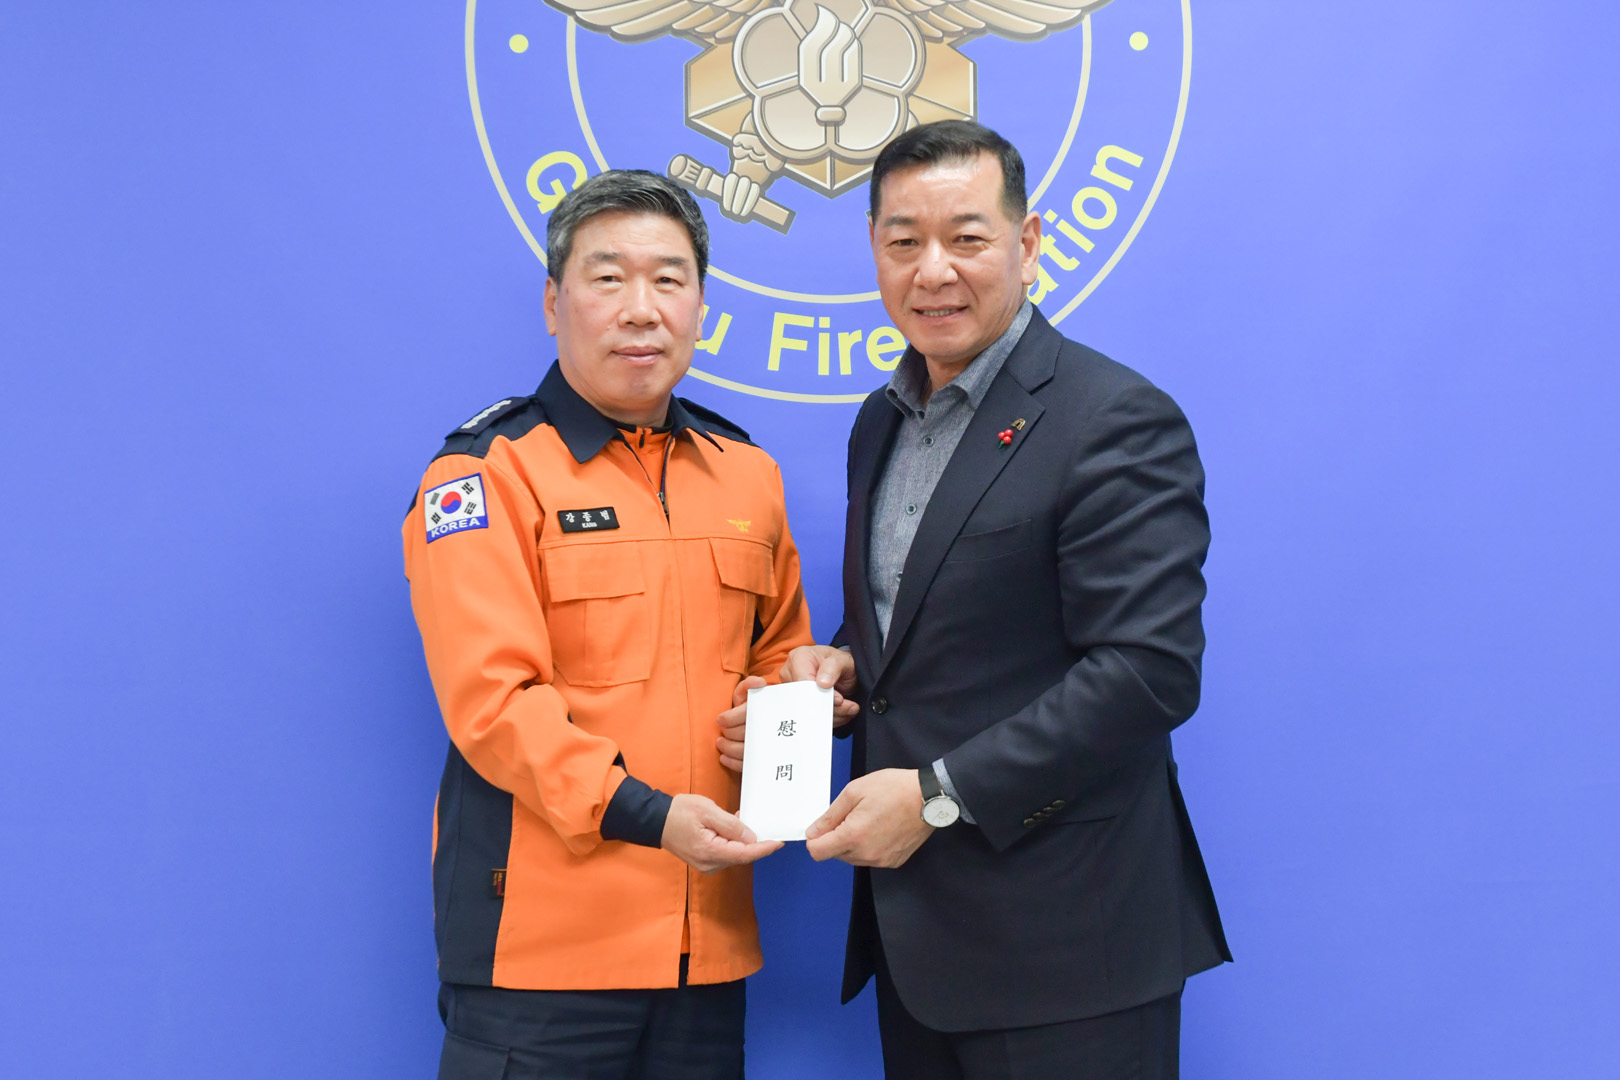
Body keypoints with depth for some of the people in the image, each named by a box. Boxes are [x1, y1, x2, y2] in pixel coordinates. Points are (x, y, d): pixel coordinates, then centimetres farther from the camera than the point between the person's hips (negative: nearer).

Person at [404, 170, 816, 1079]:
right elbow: (491, 698, -14)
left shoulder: (748, 474, 13)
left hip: (706, 932, 5)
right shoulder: (486, 474, -5)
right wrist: (640, 811, -23)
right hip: (541, 938, -5)